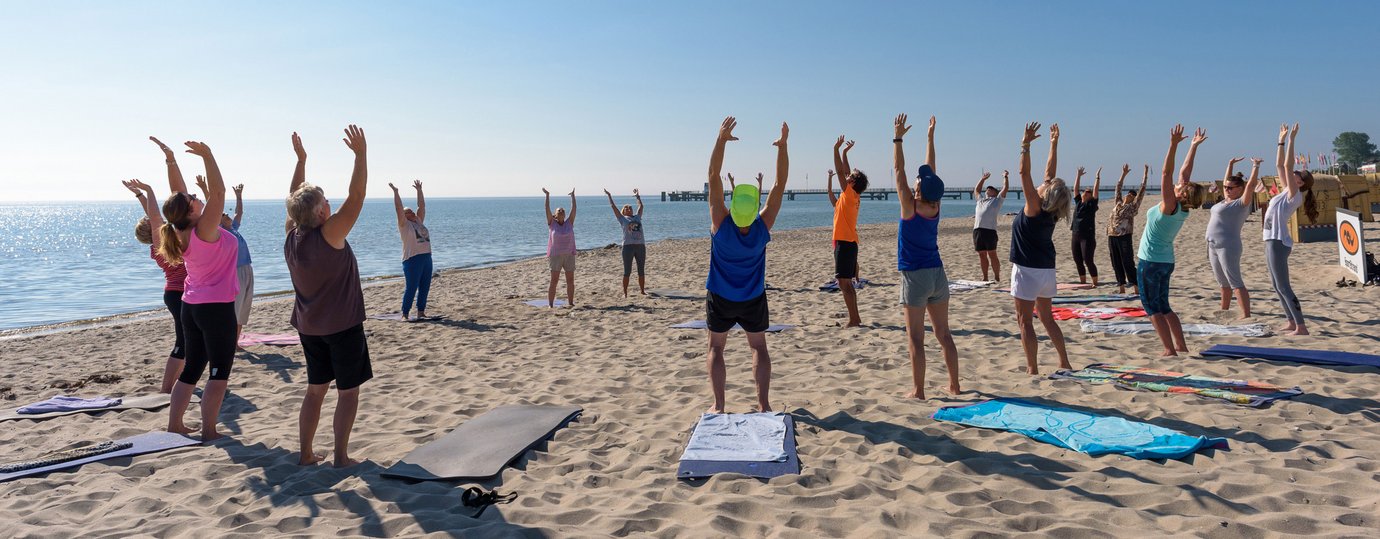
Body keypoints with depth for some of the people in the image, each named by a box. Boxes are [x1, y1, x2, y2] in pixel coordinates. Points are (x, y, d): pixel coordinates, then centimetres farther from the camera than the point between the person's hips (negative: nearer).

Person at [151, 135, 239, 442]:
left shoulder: (182, 231, 1)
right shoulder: (204, 230, -18)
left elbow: (178, 190, 10)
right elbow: (218, 192, -24)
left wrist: (171, 160, 8)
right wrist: (207, 155, -22)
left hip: (191, 306, 8)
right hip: (217, 308, -8)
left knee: (192, 368, 16)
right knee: (220, 371, 0)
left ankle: (174, 425, 19)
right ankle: (209, 431, 1)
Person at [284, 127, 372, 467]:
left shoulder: (291, 235, -2)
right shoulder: (329, 235, -21)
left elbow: (294, 199, 12)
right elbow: (356, 195, -23)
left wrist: (301, 159, 18)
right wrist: (361, 154, -20)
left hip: (308, 325, 7)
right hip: (342, 325, -7)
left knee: (316, 389, 16)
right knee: (348, 391, 4)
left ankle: (306, 454, 19)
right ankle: (341, 456, 6)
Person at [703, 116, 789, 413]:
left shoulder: (721, 225, -25)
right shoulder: (763, 227, -21)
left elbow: (713, 177, -28)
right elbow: (780, 184, -18)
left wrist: (721, 139, -31)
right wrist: (782, 146, -20)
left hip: (720, 300, -1)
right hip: (754, 300, 1)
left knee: (716, 348, 13)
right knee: (759, 347, 16)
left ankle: (718, 405, 6)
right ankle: (763, 404, 9)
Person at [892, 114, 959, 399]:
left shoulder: (910, 208, -12)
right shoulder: (935, 208, 0)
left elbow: (899, 171, -8)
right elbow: (930, 169, 10)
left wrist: (898, 138, -2)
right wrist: (930, 137, 19)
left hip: (915, 277, -6)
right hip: (937, 274, 6)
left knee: (916, 338, 0)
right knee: (944, 334, 12)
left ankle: (918, 391, 2)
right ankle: (954, 385, 18)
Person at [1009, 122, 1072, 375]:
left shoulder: (1034, 208, -16)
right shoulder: (1050, 211, 1)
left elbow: (1024, 173, -21)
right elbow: (1050, 172, 10)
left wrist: (1026, 144, -21)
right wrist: (1054, 144, 16)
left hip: (1028, 270, -8)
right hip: (1047, 271, 8)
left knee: (1025, 321, -2)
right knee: (1047, 319, 18)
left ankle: (1032, 369, -1)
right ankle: (1064, 362, 22)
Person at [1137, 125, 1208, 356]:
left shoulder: (1169, 207, -18)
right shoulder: (1182, 208, 1)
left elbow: (1166, 173, -25)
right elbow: (1185, 172, 8)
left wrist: (1174, 144, -28)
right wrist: (1193, 146, 12)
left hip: (1150, 261, -8)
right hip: (1165, 261, 8)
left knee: (1152, 307, -2)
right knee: (1163, 307, 16)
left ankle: (1170, 350, -4)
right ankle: (1181, 347, 16)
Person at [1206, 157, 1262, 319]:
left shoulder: (1242, 203, -7)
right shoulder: (1226, 200, 14)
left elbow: (1251, 185, -19)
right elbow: (1226, 181, 28)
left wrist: (1256, 166, -14)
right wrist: (1230, 164, 28)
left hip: (1228, 247, -8)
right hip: (1213, 245, 8)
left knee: (1236, 283, -11)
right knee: (1223, 283, 17)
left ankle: (1246, 315, -13)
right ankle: (1224, 310, 27)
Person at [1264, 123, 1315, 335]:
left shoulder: (1294, 195, -8)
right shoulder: (1287, 191, 13)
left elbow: (1287, 166, -19)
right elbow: (1280, 165, 19)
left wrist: (1291, 140, -17)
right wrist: (1282, 141, 17)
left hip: (1279, 242, -9)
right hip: (1272, 241, 9)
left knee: (1283, 287, -9)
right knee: (1277, 286, 14)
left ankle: (1301, 327, -8)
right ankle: (1292, 323, 21)